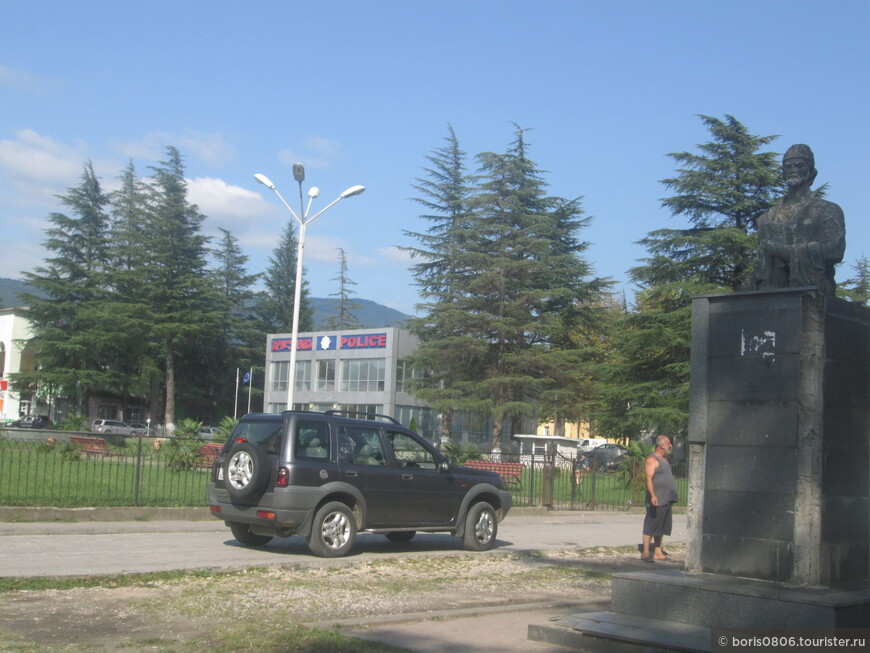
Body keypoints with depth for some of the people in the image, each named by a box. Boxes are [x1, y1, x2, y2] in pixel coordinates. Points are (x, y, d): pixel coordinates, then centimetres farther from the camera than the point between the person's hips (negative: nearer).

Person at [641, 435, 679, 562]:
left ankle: (658, 553, 17)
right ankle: (646, 553, -6)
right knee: (651, 527, -7)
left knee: (662, 528, 12)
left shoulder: (664, 459, 19)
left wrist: (671, 498, 23)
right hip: (656, 500, -9)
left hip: (666, 501, 9)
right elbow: (649, 479, -20)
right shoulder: (652, 459, -10)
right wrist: (652, 495, -31)